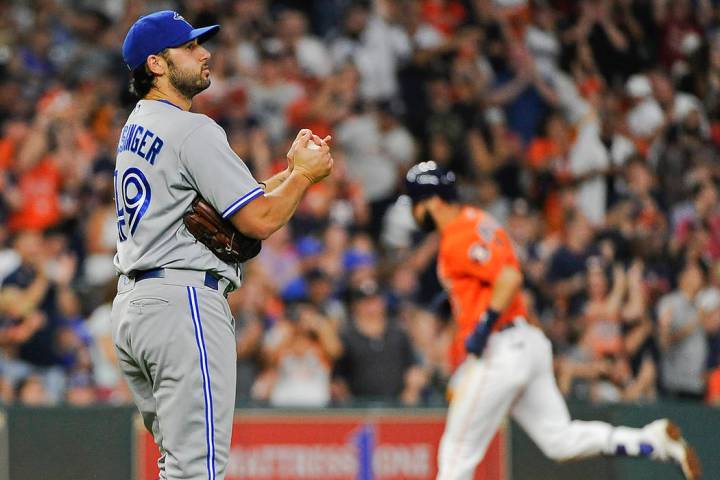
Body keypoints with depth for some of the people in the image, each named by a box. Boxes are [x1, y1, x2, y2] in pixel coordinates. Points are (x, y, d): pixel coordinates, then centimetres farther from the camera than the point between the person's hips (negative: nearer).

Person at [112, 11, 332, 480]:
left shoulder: (136, 126, 19)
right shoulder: (193, 130, -12)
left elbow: (237, 199, 21)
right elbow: (259, 220, -15)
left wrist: (292, 170, 13)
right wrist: (305, 175, 1)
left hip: (129, 306, 10)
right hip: (182, 300, -10)